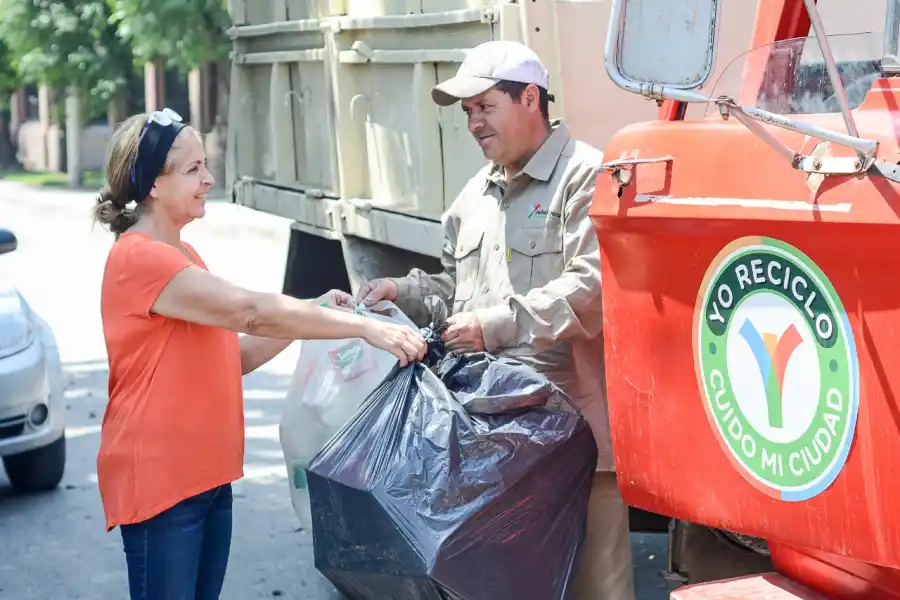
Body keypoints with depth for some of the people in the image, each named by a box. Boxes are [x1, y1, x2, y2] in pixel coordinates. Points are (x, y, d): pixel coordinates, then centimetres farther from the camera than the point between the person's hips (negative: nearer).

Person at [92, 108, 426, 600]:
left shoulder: (180, 255, 14)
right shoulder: (140, 258, -16)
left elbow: (235, 356, 12)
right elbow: (250, 311, -23)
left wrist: (313, 314, 1)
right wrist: (364, 327, -24)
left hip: (206, 473, 9)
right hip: (159, 479, -9)